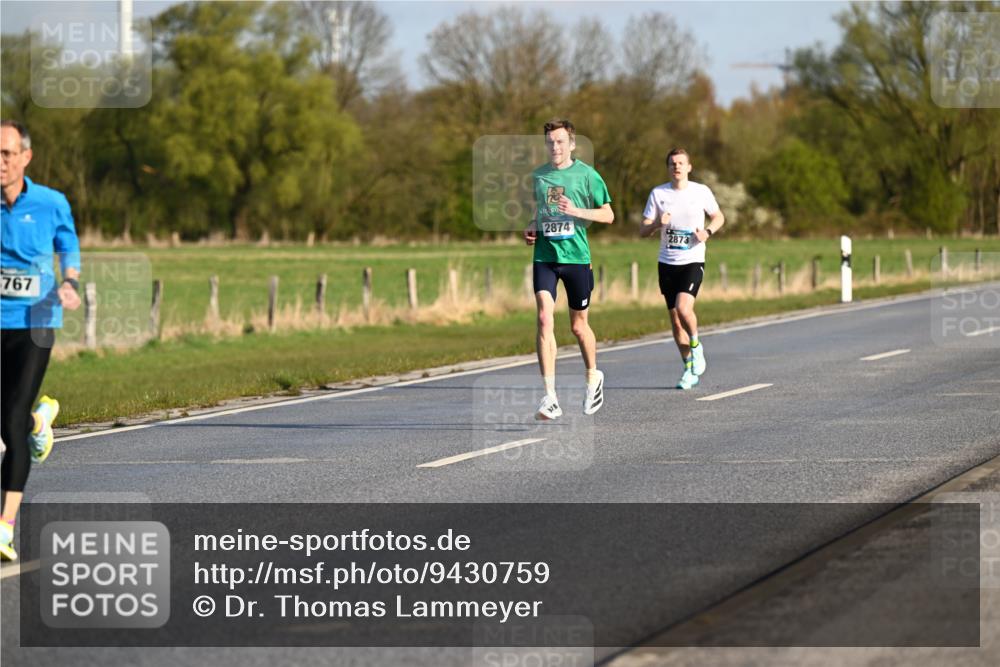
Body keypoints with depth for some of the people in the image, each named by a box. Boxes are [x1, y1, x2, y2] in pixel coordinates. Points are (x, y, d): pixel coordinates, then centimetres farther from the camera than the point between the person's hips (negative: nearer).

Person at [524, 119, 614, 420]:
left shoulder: (586, 175, -2)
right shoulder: (537, 176, 10)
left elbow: (608, 215, -1)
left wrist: (575, 211, -15)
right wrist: (532, 228, 5)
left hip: (577, 257, -2)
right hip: (544, 257, 2)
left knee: (578, 324, 9)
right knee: (544, 319, -14)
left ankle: (593, 377, 39)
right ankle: (550, 397, -17)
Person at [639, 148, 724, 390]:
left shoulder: (701, 192, -1)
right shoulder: (658, 194, 2)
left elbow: (719, 217, 14)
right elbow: (642, 231, 2)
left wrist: (708, 231, -6)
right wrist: (657, 224, -20)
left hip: (693, 261, -3)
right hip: (667, 263, 3)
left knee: (683, 308, -24)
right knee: (675, 319, 6)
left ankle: (696, 346, 6)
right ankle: (690, 369, 19)